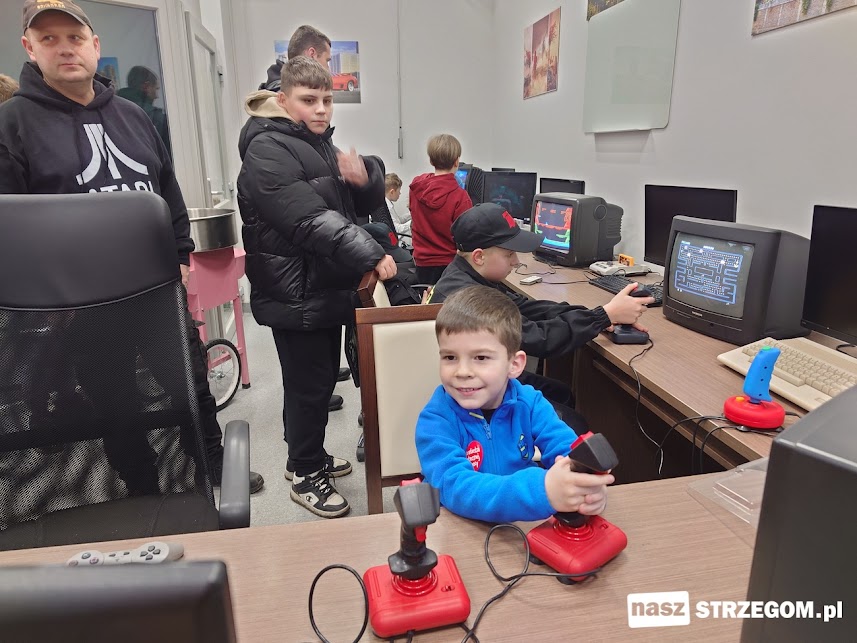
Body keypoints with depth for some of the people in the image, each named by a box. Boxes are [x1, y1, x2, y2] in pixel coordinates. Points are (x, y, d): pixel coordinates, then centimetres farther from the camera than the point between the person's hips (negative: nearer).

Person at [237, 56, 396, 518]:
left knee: (323, 379, 18)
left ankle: (311, 457, 36)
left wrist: (366, 176, -9)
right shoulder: (267, 150, -13)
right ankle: (305, 476, 19)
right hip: (296, 294, -9)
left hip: (328, 287, 9)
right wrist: (371, 255, -33)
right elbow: (310, 220, -27)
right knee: (309, 386, 0)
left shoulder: (319, 143, 16)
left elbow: (369, 202, 13)